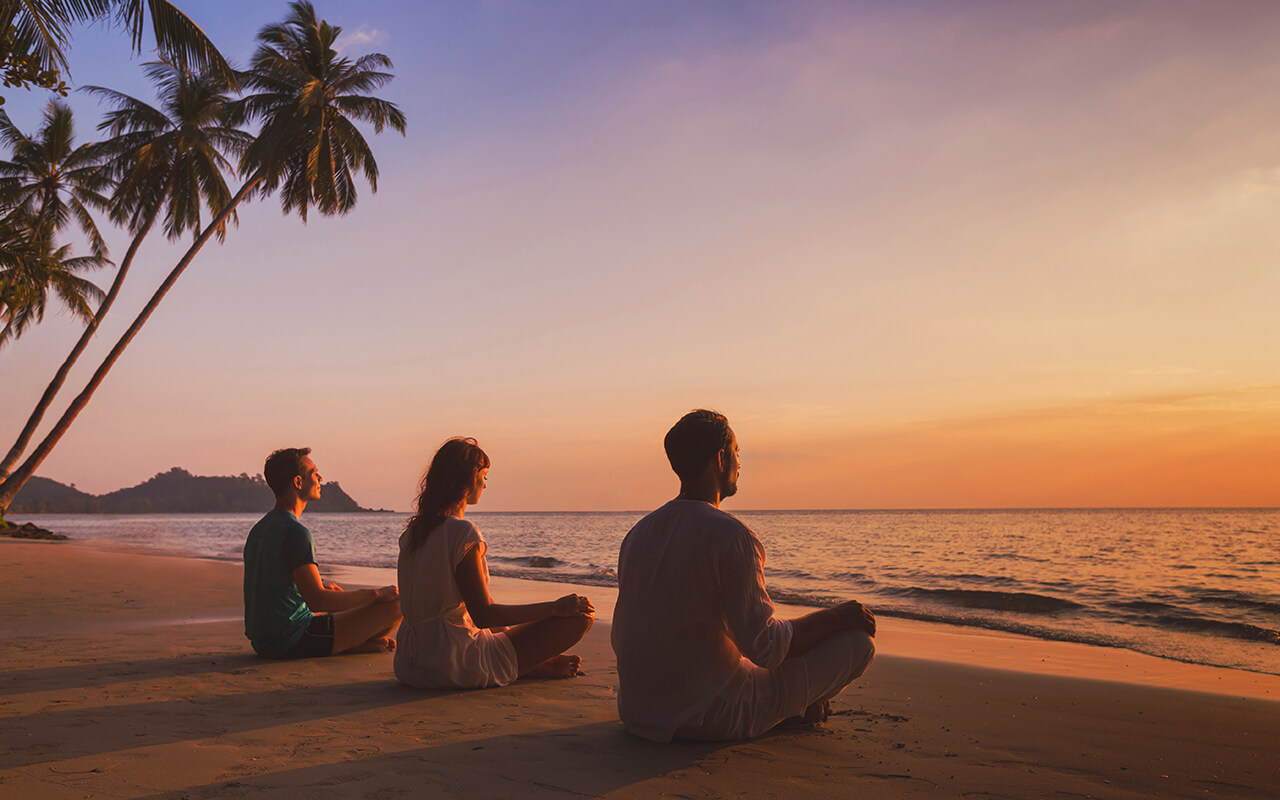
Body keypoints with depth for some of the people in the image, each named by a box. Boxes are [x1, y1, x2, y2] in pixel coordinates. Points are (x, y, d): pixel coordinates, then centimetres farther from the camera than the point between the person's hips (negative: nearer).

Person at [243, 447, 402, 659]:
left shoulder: (259, 528, 11)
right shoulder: (296, 532, -19)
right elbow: (317, 602, -24)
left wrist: (320, 588, 28)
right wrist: (375, 594, -13)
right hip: (293, 643, -10)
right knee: (395, 605, -13)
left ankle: (355, 642, 10)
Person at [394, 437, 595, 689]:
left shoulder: (412, 531, 7)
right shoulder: (463, 532, -18)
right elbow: (484, 615, -18)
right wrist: (555, 607, -11)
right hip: (455, 666, -9)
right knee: (580, 618, -7)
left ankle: (529, 665, 22)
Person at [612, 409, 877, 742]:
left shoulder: (638, 533, 4)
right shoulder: (731, 536, -18)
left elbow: (621, 639, 12)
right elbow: (765, 648, -20)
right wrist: (836, 616, -4)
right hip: (712, 720, -8)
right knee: (857, 641, 0)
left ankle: (800, 702, 29)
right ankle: (800, 706, 26)